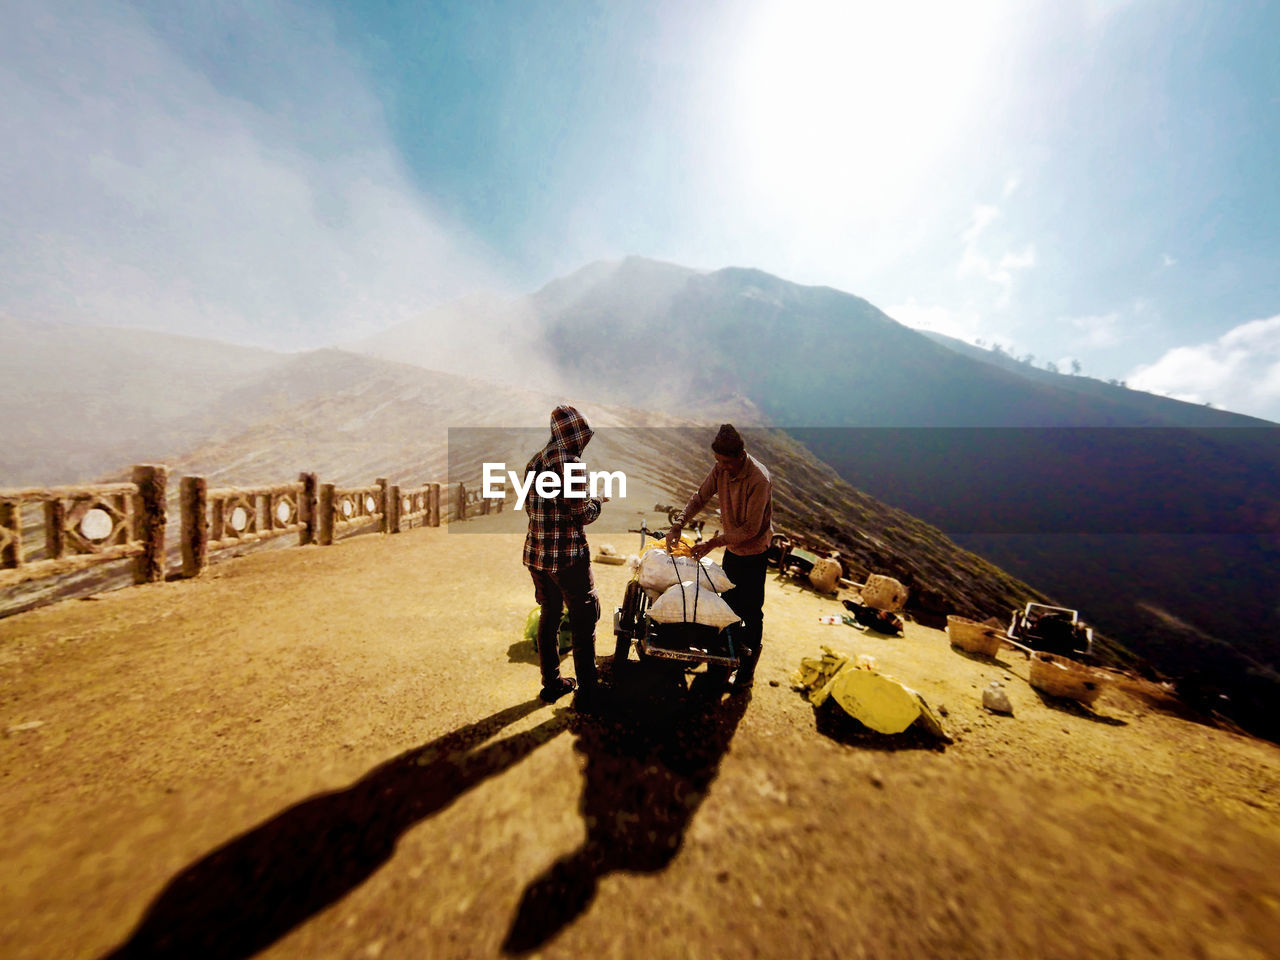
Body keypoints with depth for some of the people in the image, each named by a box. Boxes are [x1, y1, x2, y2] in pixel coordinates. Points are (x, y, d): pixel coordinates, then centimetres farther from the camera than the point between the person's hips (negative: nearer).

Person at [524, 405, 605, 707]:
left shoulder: (534, 462, 7)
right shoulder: (569, 463, -18)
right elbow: (584, 514, -16)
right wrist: (599, 499, 3)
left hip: (536, 554, 8)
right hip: (567, 556, -7)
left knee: (549, 615, 20)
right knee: (583, 621, 9)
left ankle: (551, 684, 35)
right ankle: (587, 692, 21)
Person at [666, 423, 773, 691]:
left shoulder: (759, 480, -30)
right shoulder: (721, 468, -10)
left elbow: (750, 529, -27)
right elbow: (700, 497, -2)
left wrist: (712, 543, -27)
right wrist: (677, 525, -15)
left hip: (753, 550, -6)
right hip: (731, 546, 7)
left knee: (750, 611, 8)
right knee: (729, 601, 21)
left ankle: (747, 670, 27)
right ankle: (736, 645, 46)